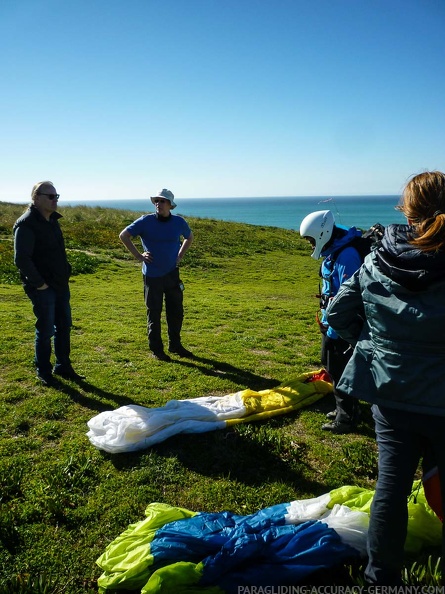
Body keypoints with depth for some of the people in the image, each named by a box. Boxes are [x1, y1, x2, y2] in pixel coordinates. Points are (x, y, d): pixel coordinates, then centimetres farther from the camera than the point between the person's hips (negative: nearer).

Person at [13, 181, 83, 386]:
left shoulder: (52, 220, 11)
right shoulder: (26, 224, -16)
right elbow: (21, 259, -22)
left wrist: (65, 272, 10)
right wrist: (38, 283, -18)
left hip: (61, 284, 8)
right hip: (43, 288, -8)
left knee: (64, 326, 14)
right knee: (46, 330, 2)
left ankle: (63, 366, 29)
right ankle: (44, 372, 19)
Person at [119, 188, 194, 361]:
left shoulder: (179, 222, 0)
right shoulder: (145, 221, -9)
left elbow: (189, 237, 20)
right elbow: (124, 235, -2)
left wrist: (180, 255, 8)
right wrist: (138, 256, -7)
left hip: (172, 274, 3)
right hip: (152, 275, -3)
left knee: (176, 311, 11)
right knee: (154, 313, 5)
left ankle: (175, 345, 28)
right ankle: (156, 349, 17)